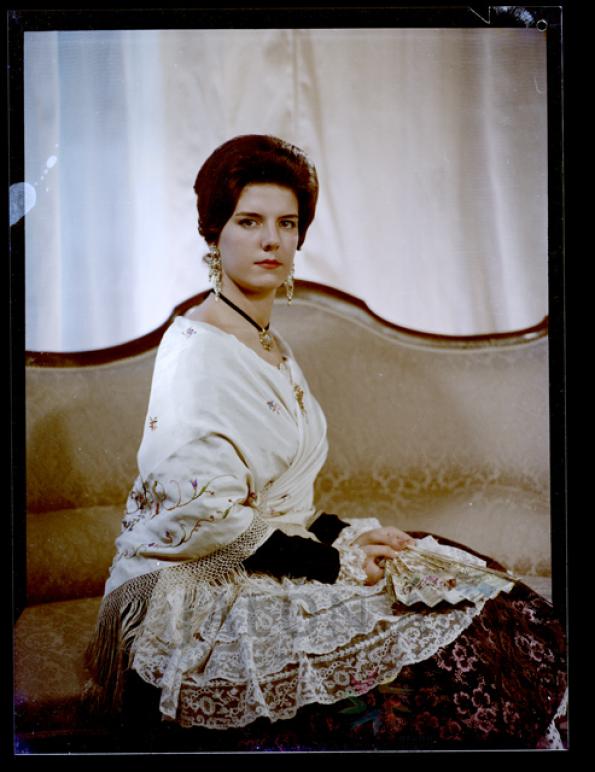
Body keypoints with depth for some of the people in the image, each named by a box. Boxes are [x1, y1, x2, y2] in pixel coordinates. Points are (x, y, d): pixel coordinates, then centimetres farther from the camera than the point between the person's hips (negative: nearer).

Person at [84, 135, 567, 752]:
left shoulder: (270, 346, 13)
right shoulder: (195, 348, -14)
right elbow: (198, 515, -22)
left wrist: (336, 534, 1)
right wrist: (326, 559, -16)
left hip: (270, 559, 9)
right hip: (203, 598, -9)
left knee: (499, 603, -2)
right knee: (457, 650, -18)